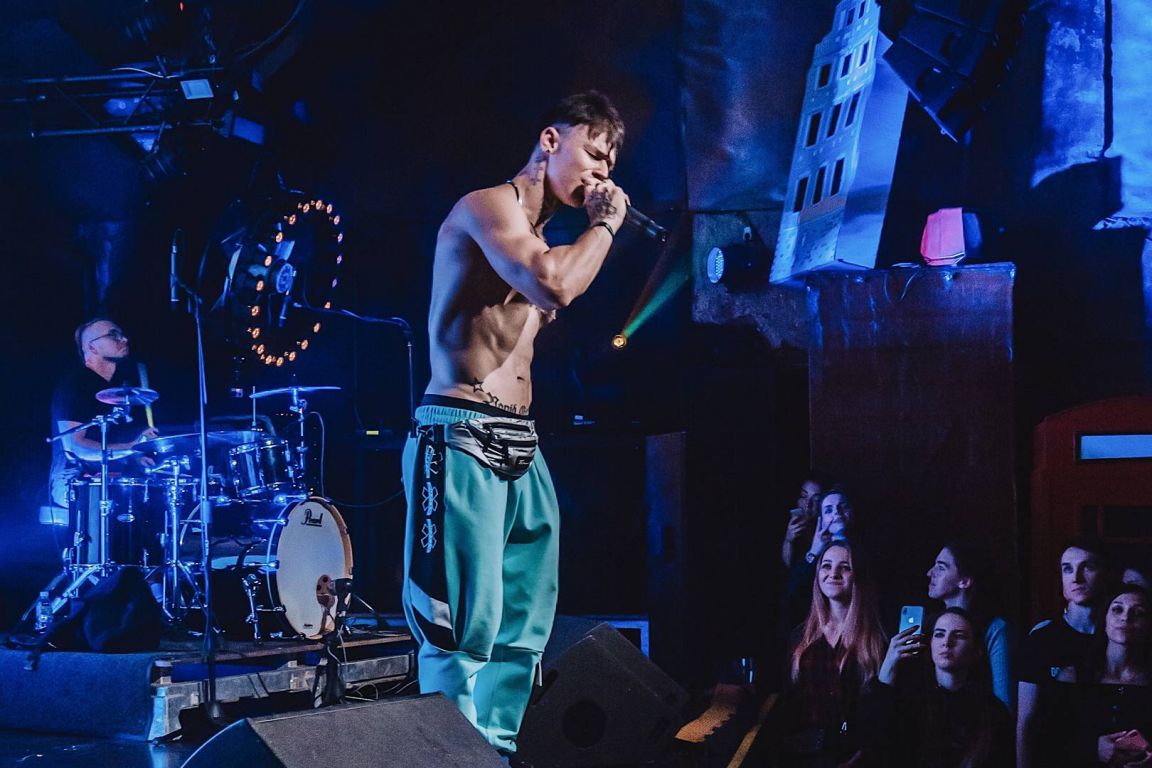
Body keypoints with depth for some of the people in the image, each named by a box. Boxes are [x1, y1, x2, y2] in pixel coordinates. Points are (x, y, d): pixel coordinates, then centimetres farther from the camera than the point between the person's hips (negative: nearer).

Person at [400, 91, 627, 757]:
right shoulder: (489, 204, -6)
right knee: (467, 626, -13)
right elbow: (554, 284, -22)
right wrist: (606, 224, -9)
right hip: (462, 436, -10)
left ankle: (497, 747, 13)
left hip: (519, 447, 10)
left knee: (523, 624, 8)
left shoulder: (538, 239, 22)